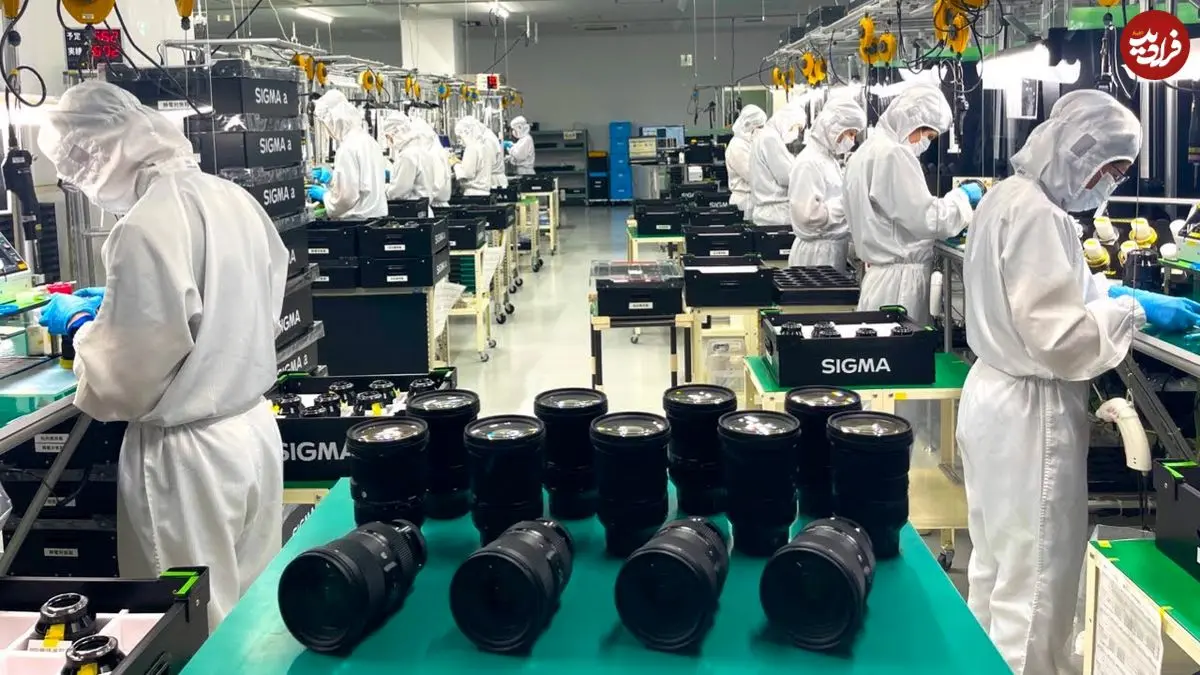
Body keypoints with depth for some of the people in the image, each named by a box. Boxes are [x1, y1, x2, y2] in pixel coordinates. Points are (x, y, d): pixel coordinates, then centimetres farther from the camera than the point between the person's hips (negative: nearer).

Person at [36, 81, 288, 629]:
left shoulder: (144, 228, -22)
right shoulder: (234, 198, 3)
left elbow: (120, 381, -17)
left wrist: (81, 322, 1)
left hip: (188, 454, -8)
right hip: (255, 428, 8)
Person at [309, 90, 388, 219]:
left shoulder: (348, 148, -16)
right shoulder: (369, 140, 11)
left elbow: (345, 196, -18)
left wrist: (324, 194, -1)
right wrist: (331, 178, 20)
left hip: (359, 219, -9)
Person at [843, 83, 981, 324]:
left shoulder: (867, 151, 15)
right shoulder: (894, 154, -16)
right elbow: (925, 219, -17)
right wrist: (962, 197, -2)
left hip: (877, 270, 10)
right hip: (901, 278, -9)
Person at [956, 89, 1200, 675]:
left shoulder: (1009, 195, 10)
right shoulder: (1037, 214, -21)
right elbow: (1060, 336, -24)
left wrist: (1111, 294, 10)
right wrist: (1134, 311, -12)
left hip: (997, 394, 10)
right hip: (1031, 411, -10)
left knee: (996, 566, 21)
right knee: (1034, 584, 1)